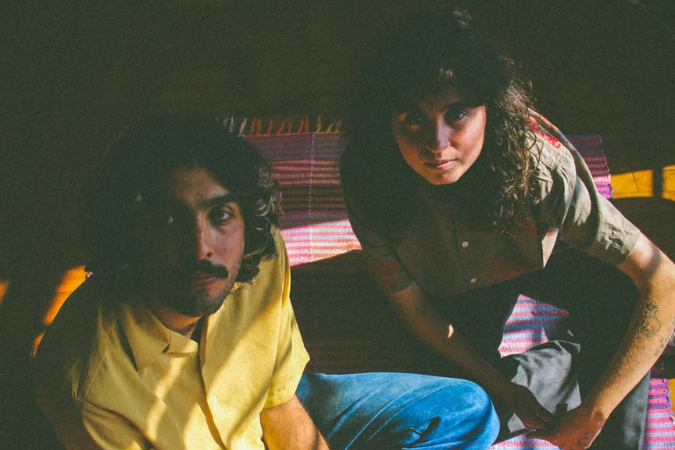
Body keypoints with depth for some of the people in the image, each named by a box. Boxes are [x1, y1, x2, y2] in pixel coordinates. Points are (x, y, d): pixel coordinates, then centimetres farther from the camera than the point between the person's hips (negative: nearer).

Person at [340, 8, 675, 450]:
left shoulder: (535, 158, -39)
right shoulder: (368, 182, -32)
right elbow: (411, 304, -16)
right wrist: (500, 387, -19)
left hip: (543, 259, -1)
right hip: (458, 287, 1)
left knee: (621, 296, -30)